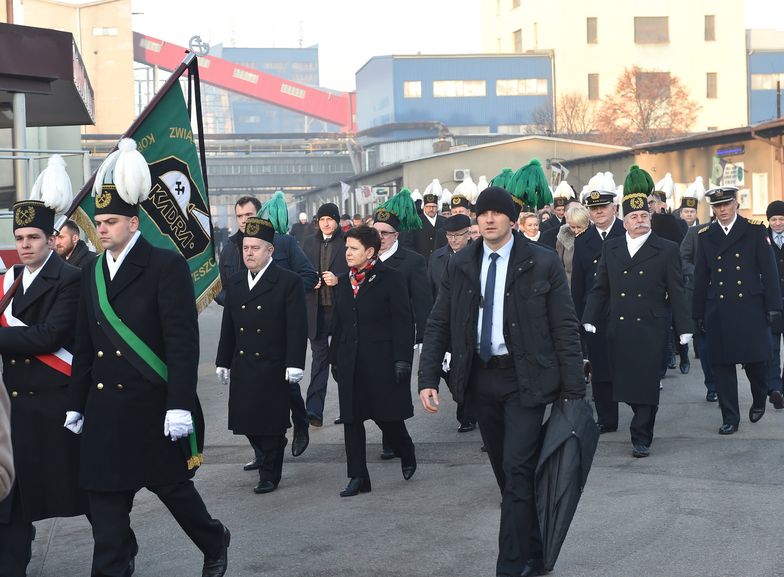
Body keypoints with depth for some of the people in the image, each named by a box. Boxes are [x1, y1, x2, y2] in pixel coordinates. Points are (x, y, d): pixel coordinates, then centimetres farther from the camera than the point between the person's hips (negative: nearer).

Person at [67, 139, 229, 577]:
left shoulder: (167, 266, -10)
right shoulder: (93, 272, 10)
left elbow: (183, 341, -15)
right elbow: (85, 345, 14)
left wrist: (180, 406, -20)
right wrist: (78, 404, 13)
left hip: (153, 405, -5)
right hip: (106, 407, 5)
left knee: (171, 484, 9)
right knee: (106, 496, 4)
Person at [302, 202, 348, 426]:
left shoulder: (347, 242, -2)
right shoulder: (310, 243, 11)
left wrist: (338, 280, -16)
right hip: (317, 309, 3)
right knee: (319, 356, -1)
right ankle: (314, 409, -5)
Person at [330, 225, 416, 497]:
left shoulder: (391, 278, -7)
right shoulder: (343, 281, 12)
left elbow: (403, 322, -9)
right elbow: (338, 324, 15)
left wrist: (402, 360, -14)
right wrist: (335, 360, 11)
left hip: (382, 361, -6)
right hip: (350, 362, 6)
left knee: (387, 416, 1)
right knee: (351, 419, 4)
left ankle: (407, 453, 31)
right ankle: (358, 477, 10)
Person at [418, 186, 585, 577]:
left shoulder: (543, 263, -5)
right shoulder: (459, 266, 5)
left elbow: (565, 328, -5)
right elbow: (438, 325, 6)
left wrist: (574, 391, -9)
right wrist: (428, 379, -5)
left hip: (525, 379, -4)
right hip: (479, 379, 4)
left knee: (517, 471, -11)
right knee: (507, 474, 11)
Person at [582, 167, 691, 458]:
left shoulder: (667, 250, 2)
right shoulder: (610, 249, 10)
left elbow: (676, 292, 1)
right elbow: (599, 288, 11)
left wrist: (684, 328, -3)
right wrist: (589, 320, 2)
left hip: (651, 328, -3)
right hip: (619, 330, 3)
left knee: (647, 383, -2)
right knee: (625, 382, 4)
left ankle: (641, 437, 6)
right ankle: (643, 420, 24)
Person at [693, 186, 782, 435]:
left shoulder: (755, 230, 2)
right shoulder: (705, 236, 8)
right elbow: (701, 277, 11)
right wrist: (698, 313, 9)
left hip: (751, 308, -2)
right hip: (718, 310, 2)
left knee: (756, 360, 0)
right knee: (721, 364, 1)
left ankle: (759, 400, 30)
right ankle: (730, 418, 10)